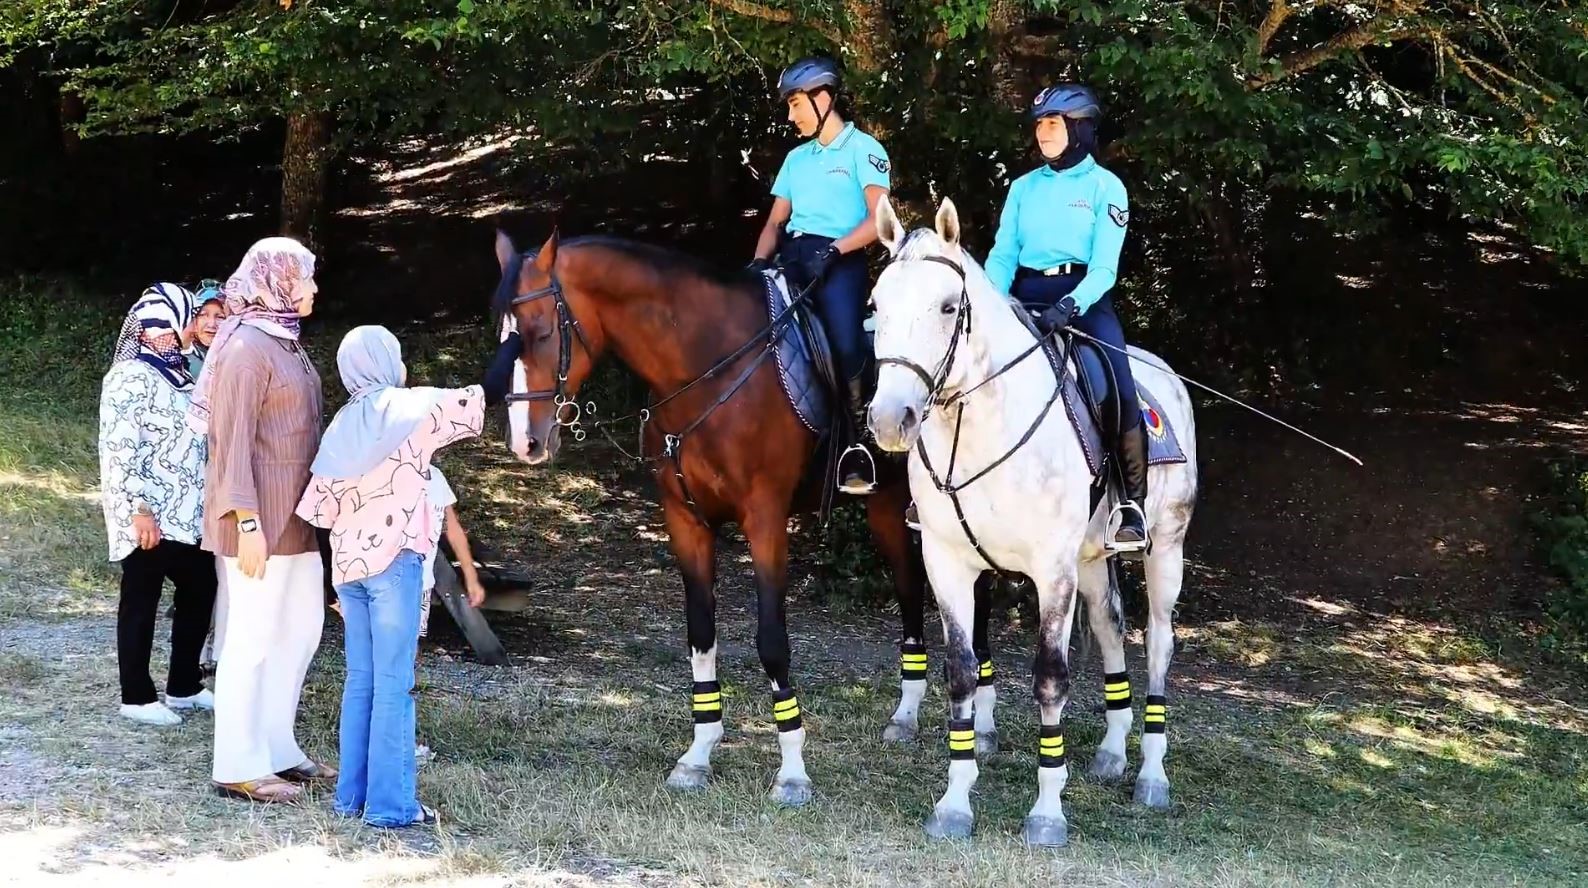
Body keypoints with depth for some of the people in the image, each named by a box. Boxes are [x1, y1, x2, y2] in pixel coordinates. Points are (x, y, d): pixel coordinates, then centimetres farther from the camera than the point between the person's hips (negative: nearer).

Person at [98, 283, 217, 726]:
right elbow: (118, 450, -18)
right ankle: (137, 696, 7)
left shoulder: (180, 373, 14)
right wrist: (139, 509, -22)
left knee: (200, 590, 13)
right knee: (141, 602, -1)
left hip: (186, 513, 9)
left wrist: (212, 500, 19)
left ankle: (183, 686, 24)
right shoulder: (129, 378, -13)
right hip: (148, 516, -9)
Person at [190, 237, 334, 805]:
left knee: (302, 625, 15)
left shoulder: (285, 342, 13)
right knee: (253, 636, -4)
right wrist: (248, 523, -22)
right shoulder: (247, 348, -15)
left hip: (295, 516, 10)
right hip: (259, 518, -10)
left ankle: (277, 750, 25)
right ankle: (238, 768, 3)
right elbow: (232, 442, -19)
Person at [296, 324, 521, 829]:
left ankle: (351, 796, 15)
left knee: (361, 680, 13)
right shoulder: (411, 409, -5)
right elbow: (488, 396, -8)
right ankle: (390, 804, -5)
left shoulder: (341, 426, 12)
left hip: (346, 563, 6)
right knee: (393, 683, -5)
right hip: (393, 560, -6)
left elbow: (321, 505, 11)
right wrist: (513, 339, 7)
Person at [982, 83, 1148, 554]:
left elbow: (1104, 266, -7)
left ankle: (1133, 505, -21)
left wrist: (1071, 305, -26)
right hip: (1026, 298, 4)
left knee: (1120, 389, -25)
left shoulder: (1105, 187, 2)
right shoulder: (1024, 187, 14)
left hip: (1084, 297, -4)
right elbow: (1003, 255, 8)